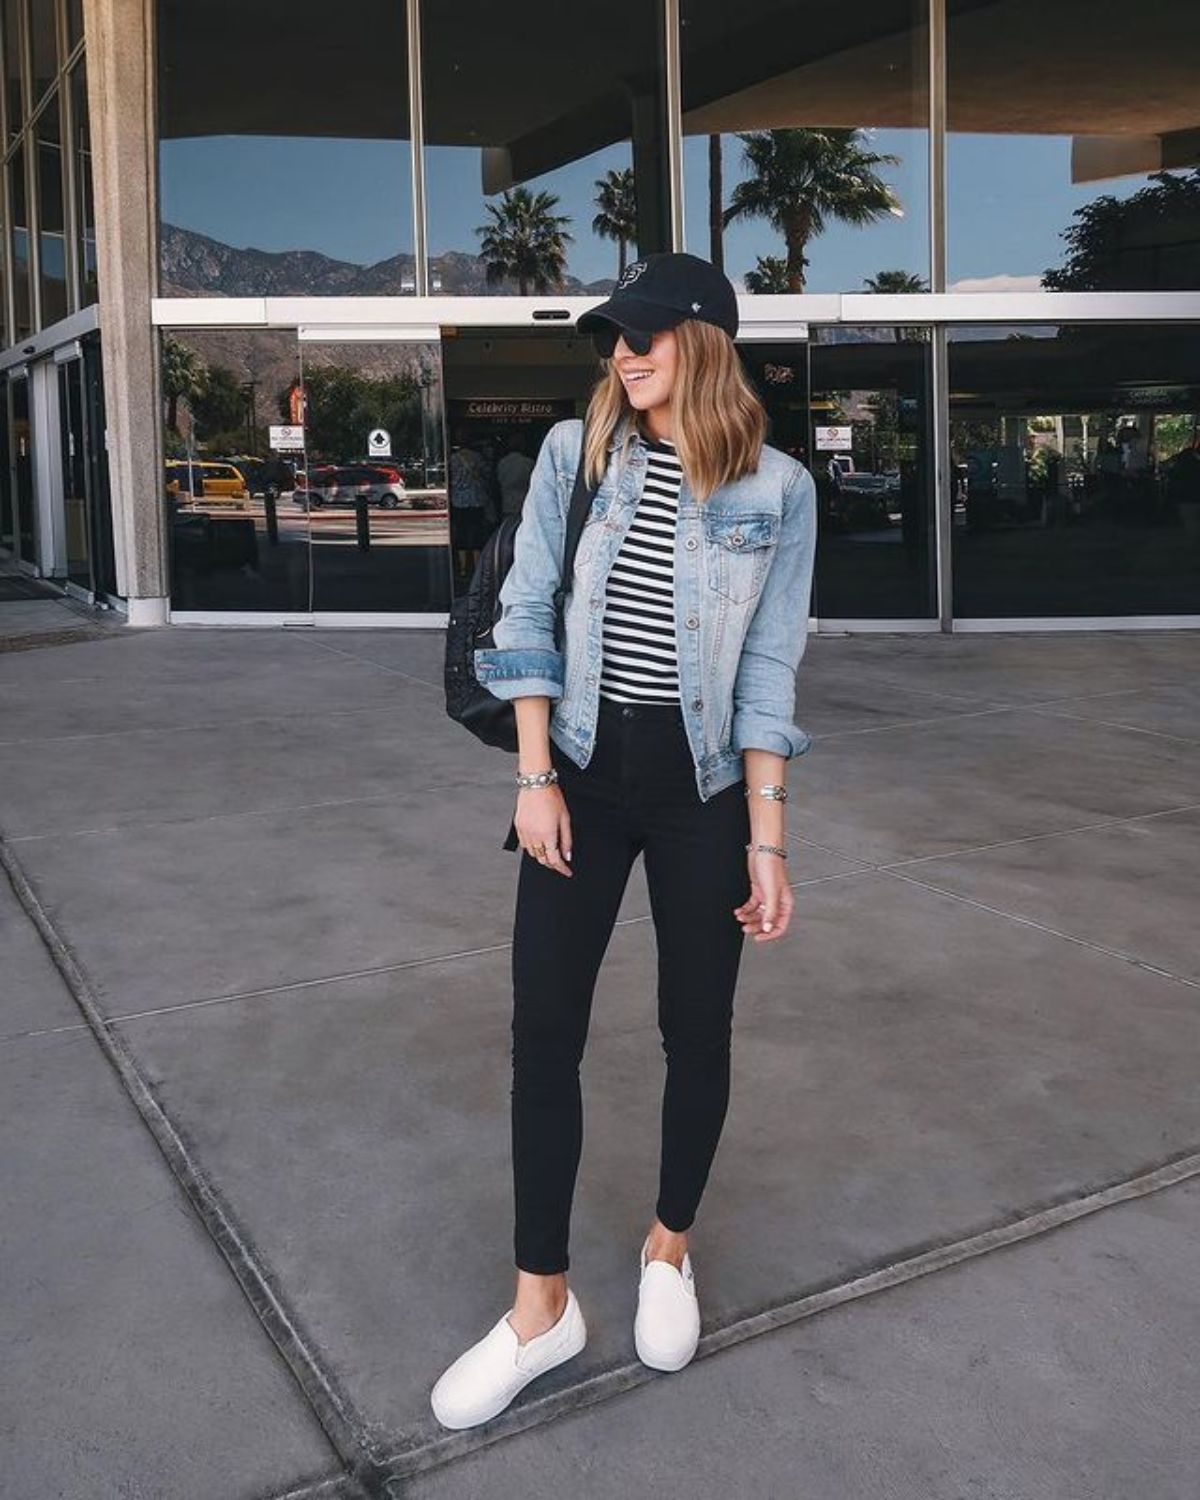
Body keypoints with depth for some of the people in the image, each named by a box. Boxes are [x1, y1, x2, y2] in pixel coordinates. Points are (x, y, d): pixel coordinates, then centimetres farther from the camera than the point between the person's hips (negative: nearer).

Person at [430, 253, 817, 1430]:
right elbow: (526, 617, 0)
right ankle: (541, 1304, 16)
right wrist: (534, 778, -7)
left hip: (703, 793, -1)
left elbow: (769, 673, -4)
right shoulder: (574, 453, -1)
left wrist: (767, 843, -6)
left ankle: (668, 1247, 34)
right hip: (584, 779, 1)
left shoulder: (775, 489, -5)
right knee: (542, 1030, 1)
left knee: (695, 1031, 9)